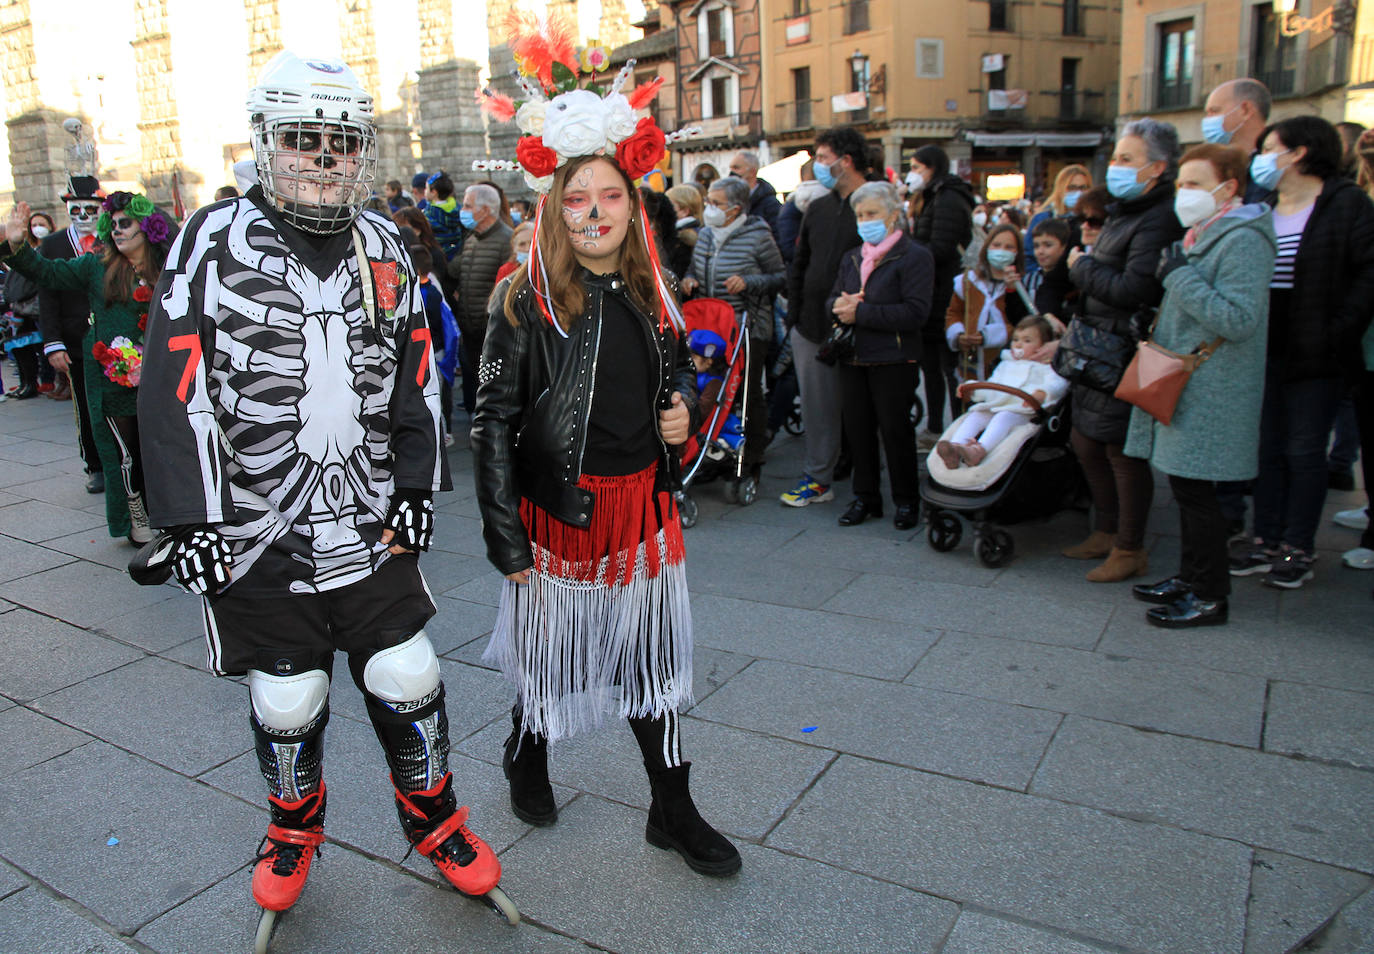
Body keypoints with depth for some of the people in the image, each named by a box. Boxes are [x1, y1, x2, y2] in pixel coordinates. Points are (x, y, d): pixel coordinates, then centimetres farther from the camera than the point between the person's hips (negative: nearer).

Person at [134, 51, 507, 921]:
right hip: (257, 535, -2)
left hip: (372, 525, 2)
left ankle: (435, 820, 32)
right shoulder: (214, 243, -5)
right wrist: (189, 520, -11)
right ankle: (294, 828, 41)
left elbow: (418, 378, 10)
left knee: (407, 684, 7)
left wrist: (418, 488, 4)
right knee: (287, 701, 12)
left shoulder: (383, 247, 7)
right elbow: (177, 393, -7)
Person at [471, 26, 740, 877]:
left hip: (644, 503, 4)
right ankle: (528, 756, 44)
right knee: (552, 648, 13)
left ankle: (673, 811, 27)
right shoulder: (525, 300, -10)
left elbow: (680, 365, 23)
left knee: (654, 655, 12)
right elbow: (495, 420, -11)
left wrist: (683, 405, -1)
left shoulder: (651, 292, 5)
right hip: (560, 507, -4)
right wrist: (506, 537, -14)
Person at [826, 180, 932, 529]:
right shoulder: (852, 258, 16)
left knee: (895, 429, 1)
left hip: (893, 361, -6)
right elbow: (833, 300, 15)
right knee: (858, 428, 8)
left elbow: (914, 313, -16)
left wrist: (861, 312, -18)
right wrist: (841, 307, -10)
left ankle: (906, 501, 15)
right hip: (853, 357, 6)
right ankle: (865, 497, 21)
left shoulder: (915, 257, -6)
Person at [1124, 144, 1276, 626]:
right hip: (1183, 385, 10)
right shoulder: (1202, 235, 17)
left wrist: (1180, 276, -21)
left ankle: (1210, 597, 6)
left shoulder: (1242, 241, -15)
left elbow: (1238, 319, -26)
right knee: (1186, 487, 15)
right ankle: (1190, 578, 27)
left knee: (1196, 492, -5)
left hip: (1209, 395, -10)